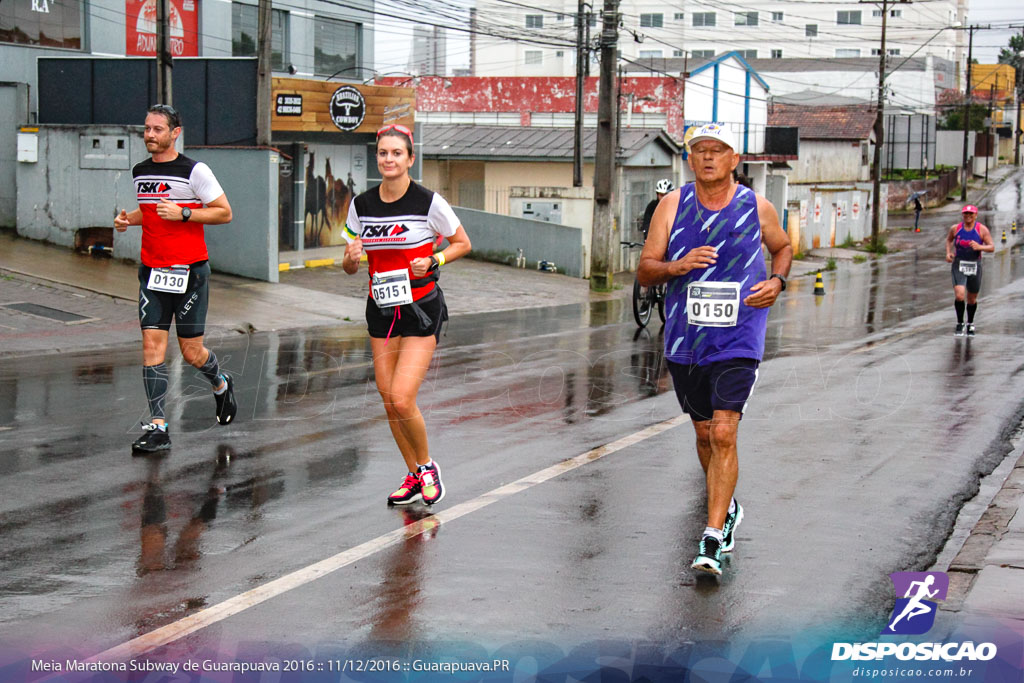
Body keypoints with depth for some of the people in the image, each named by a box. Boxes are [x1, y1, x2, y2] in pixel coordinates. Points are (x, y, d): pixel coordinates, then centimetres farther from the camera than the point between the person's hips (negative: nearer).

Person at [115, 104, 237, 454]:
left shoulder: (195, 171, -8)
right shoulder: (140, 172, 10)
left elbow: (224, 213, -7)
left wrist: (183, 213, -18)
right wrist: (129, 218, 5)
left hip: (190, 271, -4)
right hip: (152, 271, 5)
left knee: (191, 352, 2)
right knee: (152, 344, -6)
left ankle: (220, 383, 36)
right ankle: (157, 427, -5)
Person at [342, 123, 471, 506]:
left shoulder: (428, 202, -10)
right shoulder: (361, 205, 2)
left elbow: (463, 244, 2)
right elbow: (350, 267, 8)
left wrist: (433, 261, -16)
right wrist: (351, 257, -15)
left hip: (421, 309, -5)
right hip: (381, 310, 5)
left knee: (402, 399, -15)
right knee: (388, 401, 5)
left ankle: (427, 466, 11)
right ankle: (414, 478, 22)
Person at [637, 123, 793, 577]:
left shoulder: (757, 207, -1)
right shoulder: (673, 206, 0)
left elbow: (782, 248, 20)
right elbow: (644, 271, -1)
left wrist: (778, 280, -1)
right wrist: (676, 266, -21)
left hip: (738, 342, -2)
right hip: (685, 342, 3)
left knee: (723, 434, -14)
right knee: (704, 433, 15)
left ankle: (713, 539, -12)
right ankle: (727, 509, 40)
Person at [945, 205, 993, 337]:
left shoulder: (982, 230, -4)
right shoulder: (955, 228, 0)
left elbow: (992, 247, -6)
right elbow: (949, 239, 20)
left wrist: (979, 247, -25)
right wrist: (948, 252, 4)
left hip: (974, 266, 1)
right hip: (959, 266, 0)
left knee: (972, 299, 11)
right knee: (959, 295, -19)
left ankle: (970, 324, 34)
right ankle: (959, 324, -1)